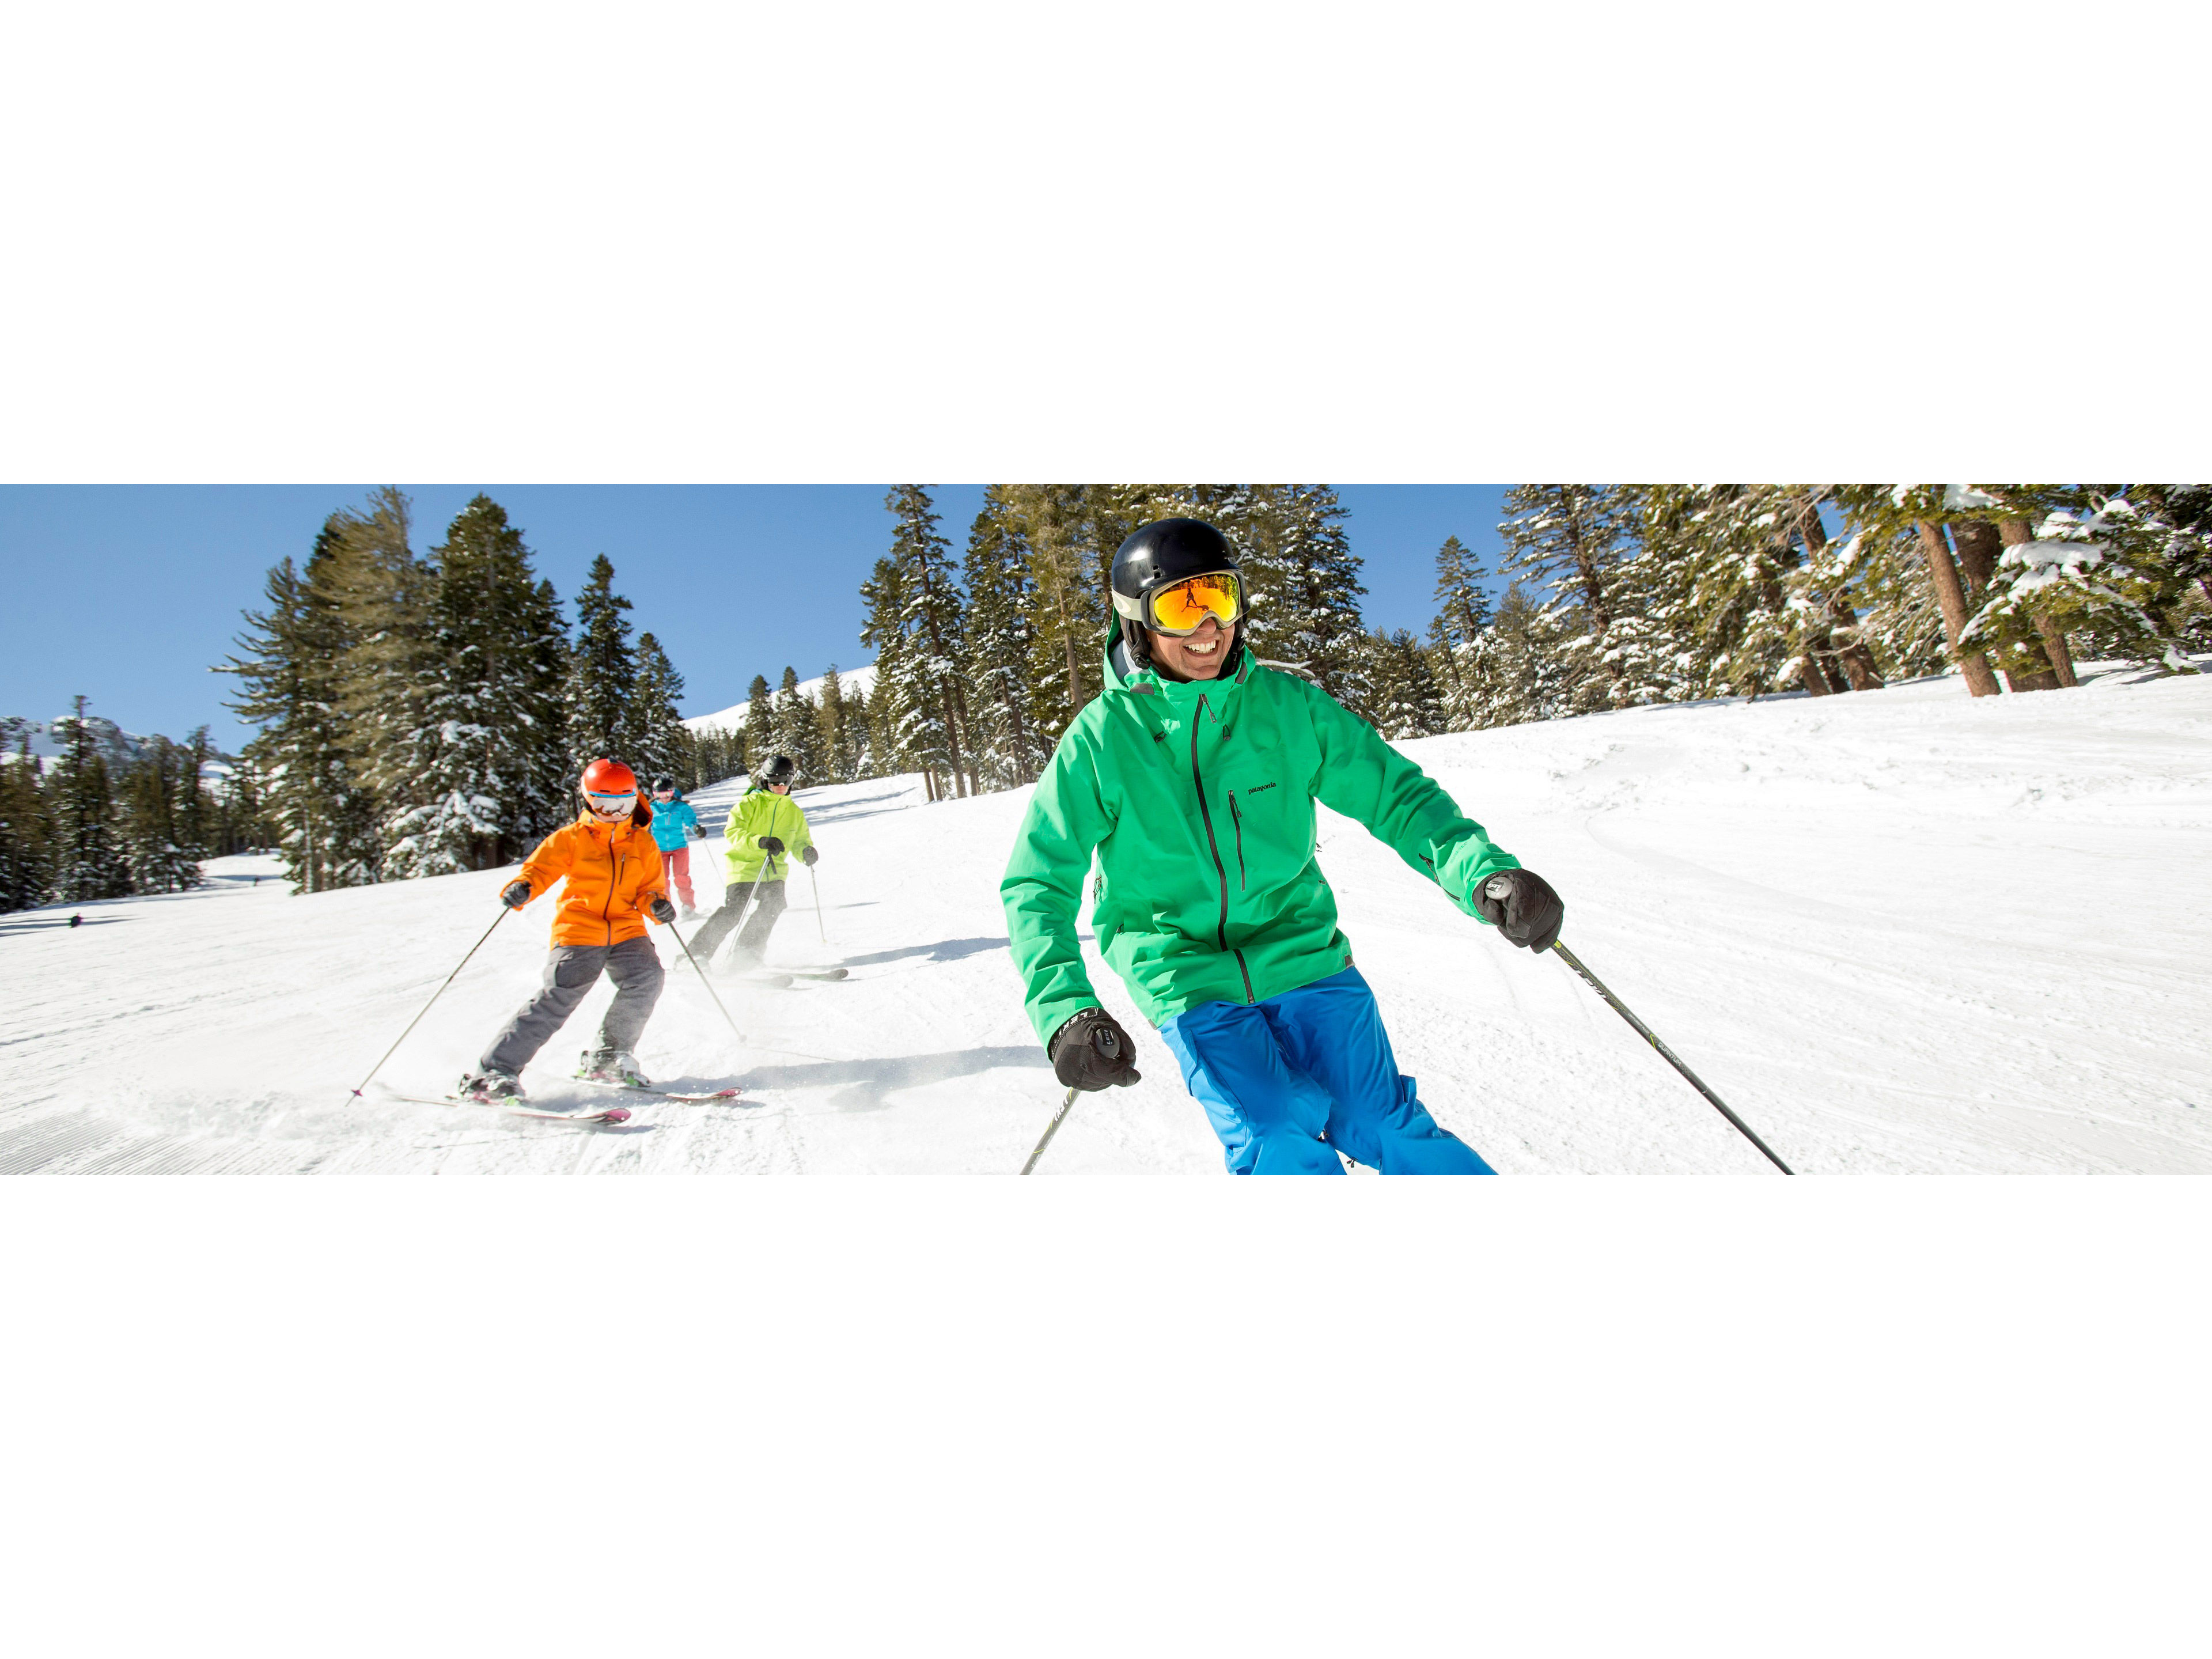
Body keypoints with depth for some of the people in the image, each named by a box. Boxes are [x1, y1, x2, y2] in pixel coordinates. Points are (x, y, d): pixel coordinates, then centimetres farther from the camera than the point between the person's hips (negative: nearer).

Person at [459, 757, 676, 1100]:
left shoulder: (643, 844, 12)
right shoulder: (572, 838, 4)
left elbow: (650, 887, 15)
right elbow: (540, 867, -2)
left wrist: (657, 903, -8)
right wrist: (522, 887, -24)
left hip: (627, 930, 3)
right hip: (578, 928, -3)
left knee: (648, 977, -21)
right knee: (559, 996, -17)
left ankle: (608, 1057, -4)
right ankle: (493, 1072, -8)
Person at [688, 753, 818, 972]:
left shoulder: (794, 811, 15)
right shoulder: (750, 803, 0)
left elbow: (799, 840, 20)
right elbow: (733, 832, -12)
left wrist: (806, 851, -5)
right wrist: (760, 842, -29)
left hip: (775, 870, 4)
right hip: (745, 866, -4)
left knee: (774, 905, -21)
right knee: (733, 911, -15)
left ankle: (746, 953, -8)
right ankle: (698, 950, 4)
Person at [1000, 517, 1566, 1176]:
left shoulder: (1287, 704, -2)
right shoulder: (1101, 738, -8)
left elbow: (1394, 792, 1)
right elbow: (1037, 882, -6)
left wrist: (1483, 870, -18)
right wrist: (1063, 1009, -21)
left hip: (1301, 955, 2)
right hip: (1186, 979, -1)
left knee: (1386, 1127, -2)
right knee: (1276, 1137, -19)